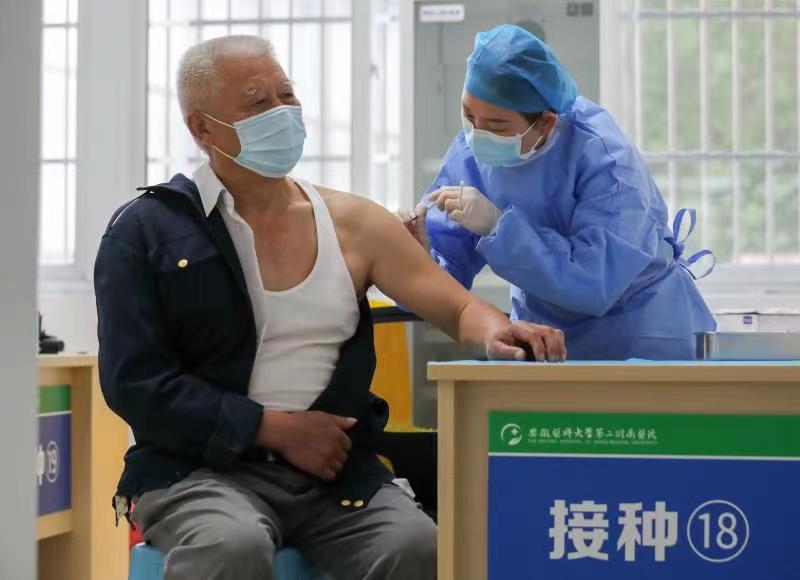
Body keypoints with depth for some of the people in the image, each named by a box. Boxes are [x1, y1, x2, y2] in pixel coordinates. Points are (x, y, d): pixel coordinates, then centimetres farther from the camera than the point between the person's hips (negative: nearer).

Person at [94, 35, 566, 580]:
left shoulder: (352, 222, 11)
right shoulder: (147, 231, 1)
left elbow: (459, 308, 10)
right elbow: (134, 383, -5)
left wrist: (494, 333, -16)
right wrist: (276, 428, -11)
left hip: (333, 468, 3)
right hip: (200, 467, -3)